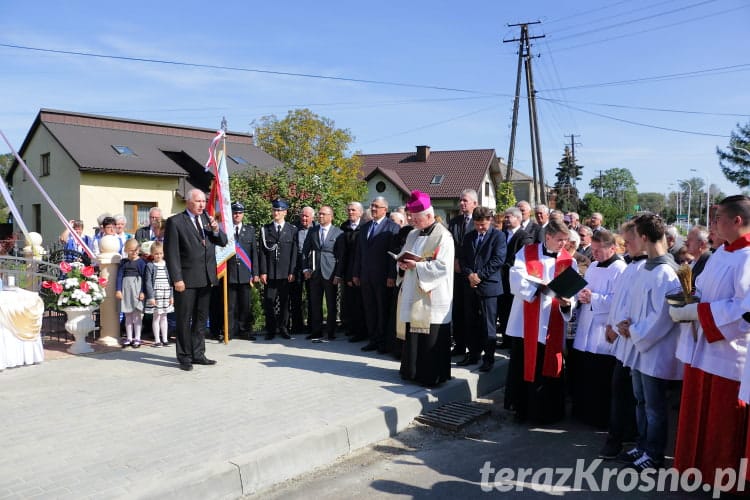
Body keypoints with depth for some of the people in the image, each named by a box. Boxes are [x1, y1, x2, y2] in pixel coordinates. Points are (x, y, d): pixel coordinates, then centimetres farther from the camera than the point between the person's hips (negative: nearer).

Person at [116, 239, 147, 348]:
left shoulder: (141, 262, -2)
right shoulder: (123, 262, 7)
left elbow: (144, 277, -4)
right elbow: (119, 276, 6)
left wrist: (143, 291, -8)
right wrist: (118, 290, -2)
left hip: (137, 288, -3)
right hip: (126, 288, 4)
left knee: (137, 314, -1)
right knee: (127, 315, 9)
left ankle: (137, 338, 6)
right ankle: (129, 338, 17)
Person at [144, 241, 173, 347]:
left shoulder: (167, 265, 6)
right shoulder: (150, 265, -4)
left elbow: (171, 281, 8)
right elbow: (148, 282, -7)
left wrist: (172, 296, 4)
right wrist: (151, 297, -12)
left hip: (166, 295, 3)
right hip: (155, 295, -3)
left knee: (164, 317, 11)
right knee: (156, 317, 2)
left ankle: (165, 339, 16)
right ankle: (157, 340, 8)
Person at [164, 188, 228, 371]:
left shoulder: (207, 218, 10)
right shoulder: (175, 222, -7)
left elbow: (223, 242, 11)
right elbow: (171, 252, -10)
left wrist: (216, 230, -10)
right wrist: (177, 278, -15)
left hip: (206, 278, 6)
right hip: (187, 279, -6)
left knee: (201, 318, 14)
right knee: (184, 320, 3)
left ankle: (198, 354, 25)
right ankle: (184, 357, 13)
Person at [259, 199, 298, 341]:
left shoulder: (292, 230, 5)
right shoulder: (265, 229, 6)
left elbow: (294, 253, 2)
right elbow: (262, 252, 3)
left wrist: (292, 272, -4)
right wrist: (263, 272, -4)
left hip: (286, 273, 0)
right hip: (270, 273, 0)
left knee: (284, 302, 6)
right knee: (269, 302, 1)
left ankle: (283, 328, 15)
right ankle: (271, 330, 10)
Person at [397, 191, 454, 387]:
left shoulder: (443, 236, -9)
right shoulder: (413, 234, 15)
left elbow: (443, 266, -17)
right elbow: (404, 255, 21)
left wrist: (416, 265, -19)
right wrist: (403, 264, -3)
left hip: (431, 296, -7)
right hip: (412, 293, 7)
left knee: (430, 337, -2)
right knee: (412, 333, 11)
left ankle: (431, 375, 8)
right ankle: (412, 370, 22)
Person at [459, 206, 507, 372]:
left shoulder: (498, 236, -1)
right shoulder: (469, 237, 16)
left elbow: (498, 259, -10)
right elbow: (462, 259, 11)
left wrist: (479, 275, -13)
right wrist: (469, 274, -7)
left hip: (488, 285, -5)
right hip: (471, 286, 5)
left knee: (488, 325, -1)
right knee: (472, 324, 10)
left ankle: (489, 358, 7)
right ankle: (473, 354, 21)